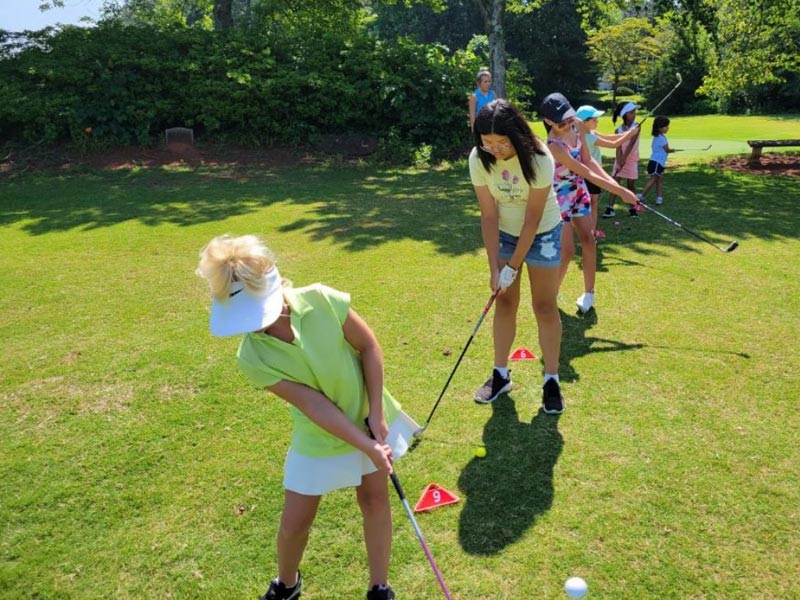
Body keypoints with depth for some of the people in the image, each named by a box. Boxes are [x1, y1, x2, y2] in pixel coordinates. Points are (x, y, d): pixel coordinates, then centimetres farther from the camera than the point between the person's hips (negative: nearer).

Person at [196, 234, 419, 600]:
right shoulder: (253, 358, -25)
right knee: (294, 522, 9)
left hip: (368, 418, 1)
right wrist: (367, 447, -27)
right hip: (319, 437, 0)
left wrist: (377, 413, -16)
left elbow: (368, 346, -14)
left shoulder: (320, 301, -27)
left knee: (375, 499, 13)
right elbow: (316, 407, -25)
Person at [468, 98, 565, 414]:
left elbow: (533, 218, -24)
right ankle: (500, 374, 19)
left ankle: (551, 380, 10)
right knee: (504, 302, 7)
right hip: (504, 233, 3)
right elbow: (489, 215, -15)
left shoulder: (539, 159, -29)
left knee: (545, 307, -1)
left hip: (542, 233, -3)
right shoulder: (479, 159, -20)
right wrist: (494, 267, -16)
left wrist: (513, 266, -21)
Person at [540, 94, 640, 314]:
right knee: (567, 251, -6)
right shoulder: (554, 146, -33)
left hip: (578, 189, 7)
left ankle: (589, 292, 20)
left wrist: (611, 181, -16)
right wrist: (621, 192, -26)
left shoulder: (576, 125, -9)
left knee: (588, 240, 8)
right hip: (559, 196, -7)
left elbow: (588, 160, -3)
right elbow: (589, 174, -30)